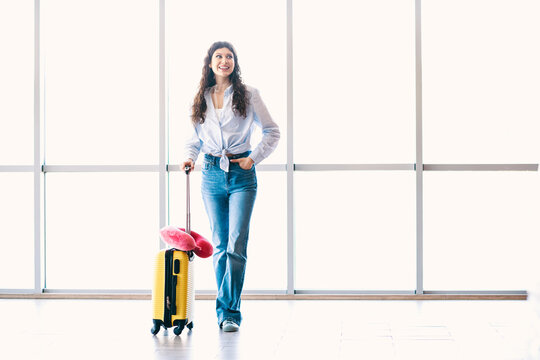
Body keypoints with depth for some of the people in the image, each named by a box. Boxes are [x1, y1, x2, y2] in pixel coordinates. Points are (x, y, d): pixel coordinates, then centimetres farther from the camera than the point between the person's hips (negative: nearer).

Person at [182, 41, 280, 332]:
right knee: (220, 245, 5)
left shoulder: (248, 95, 2)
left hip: (241, 174, -3)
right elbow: (195, 136, 19)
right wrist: (189, 156, -1)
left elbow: (272, 132, 5)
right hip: (212, 174, 3)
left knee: (236, 245, -12)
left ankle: (229, 311, -8)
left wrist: (254, 158, -6)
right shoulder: (201, 99, 10)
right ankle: (226, 311, 13)